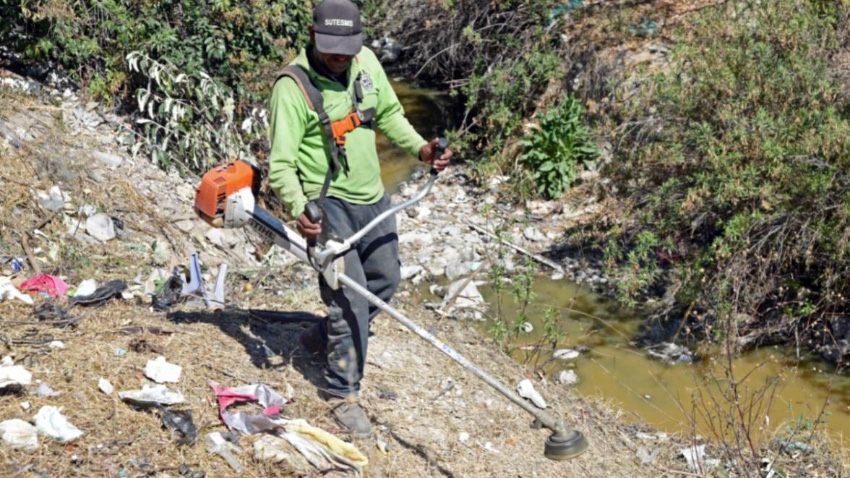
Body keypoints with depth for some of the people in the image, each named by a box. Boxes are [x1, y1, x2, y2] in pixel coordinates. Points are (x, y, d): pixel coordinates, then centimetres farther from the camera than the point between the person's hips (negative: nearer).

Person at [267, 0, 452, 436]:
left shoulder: (366, 62, -2)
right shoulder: (293, 85, -19)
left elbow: (389, 114, 13)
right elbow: (280, 162, -21)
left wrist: (420, 148, -3)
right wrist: (298, 210, -37)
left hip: (372, 198, 7)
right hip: (327, 204, -7)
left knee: (384, 283, 19)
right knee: (351, 297, -10)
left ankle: (322, 338, 41)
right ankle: (343, 392, 4)